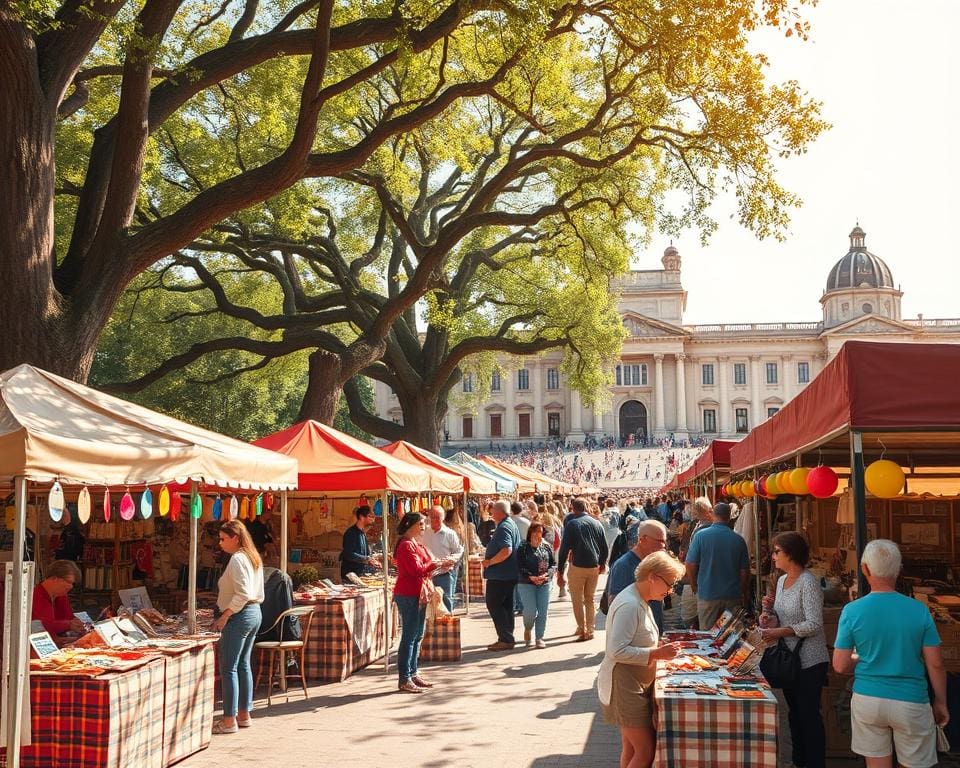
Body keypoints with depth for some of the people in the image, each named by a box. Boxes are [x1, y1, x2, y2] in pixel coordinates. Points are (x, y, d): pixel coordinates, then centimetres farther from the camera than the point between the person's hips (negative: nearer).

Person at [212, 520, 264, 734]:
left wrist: (225, 616, -18)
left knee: (229, 668, -5)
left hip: (239, 616, -10)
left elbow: (242, 594, -23)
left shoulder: (237, 559, -16)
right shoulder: (253, 558, 13)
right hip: (254, 612, 10)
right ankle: (244, 715, 20)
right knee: (243, 665, 15)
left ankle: (229, 721, -3)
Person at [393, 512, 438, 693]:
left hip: (418, 595, 11)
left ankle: (412, 674, 22)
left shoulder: (415, 544, 18)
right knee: (409, 636, -8)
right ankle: (404, 681, -6)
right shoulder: (406, 545, -15)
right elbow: (417, 570, -21)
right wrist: (435, 564, -11)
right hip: (408, 595, -11)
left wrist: (436, 566, 6)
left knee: (417, 636, 14)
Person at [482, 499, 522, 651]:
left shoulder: (504, 528, -18)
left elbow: (507, 550, -31)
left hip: (500, 574, -11)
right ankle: (507, 638, 19)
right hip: (510, 574, 11)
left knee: (493, 604, -6)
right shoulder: (511, 524, 15)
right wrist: (490, 560, 21)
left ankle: (506, 639, -7)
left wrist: (490, 562, -22)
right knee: (506, 606, 14)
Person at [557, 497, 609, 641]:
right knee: (590, 599, 15)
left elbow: (564, 548, -8)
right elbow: (604, 547, 9)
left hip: (577, 566, -4)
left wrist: (560, 570, -3)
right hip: (594, 566, 4)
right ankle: (589, 630, 15)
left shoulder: (571, 524, -7)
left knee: (577, 600, 7)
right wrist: (602, 564, 25)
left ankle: (582, 629, 5)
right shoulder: (597, 524, 4)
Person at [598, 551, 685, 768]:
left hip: (636, 685, 11)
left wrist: (659, 649, 7)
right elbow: (617, 651, -28)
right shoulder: (629, 605, -22)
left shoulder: (640, 601, 11)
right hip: (624, 685, -11)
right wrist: (656, 654, -26)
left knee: (631, 748, 17)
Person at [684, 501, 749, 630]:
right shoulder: (739, 540, -3)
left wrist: (695, 587, 9)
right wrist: (743, 594, 16)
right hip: (733, 595, 2)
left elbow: (690, 566, -7)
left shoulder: (701, 536, -9)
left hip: (707, 595, -2)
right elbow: (744, 571, 2)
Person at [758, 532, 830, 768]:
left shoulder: (808, 583, -17)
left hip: (809, 662, -8)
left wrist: (779, 632, -23)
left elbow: (813, 624, -22)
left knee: (809, 715, -1)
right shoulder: (782, 580, 9)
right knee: (794, 712, 17)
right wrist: (771, 620, -2)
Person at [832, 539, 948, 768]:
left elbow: (840, 666, -6)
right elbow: (936, 665, -5)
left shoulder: (852, 611, -9)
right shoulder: (919, 610, -8)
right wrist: (941, 702, 9)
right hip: (911, 702, -1)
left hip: (867, 700, 1)